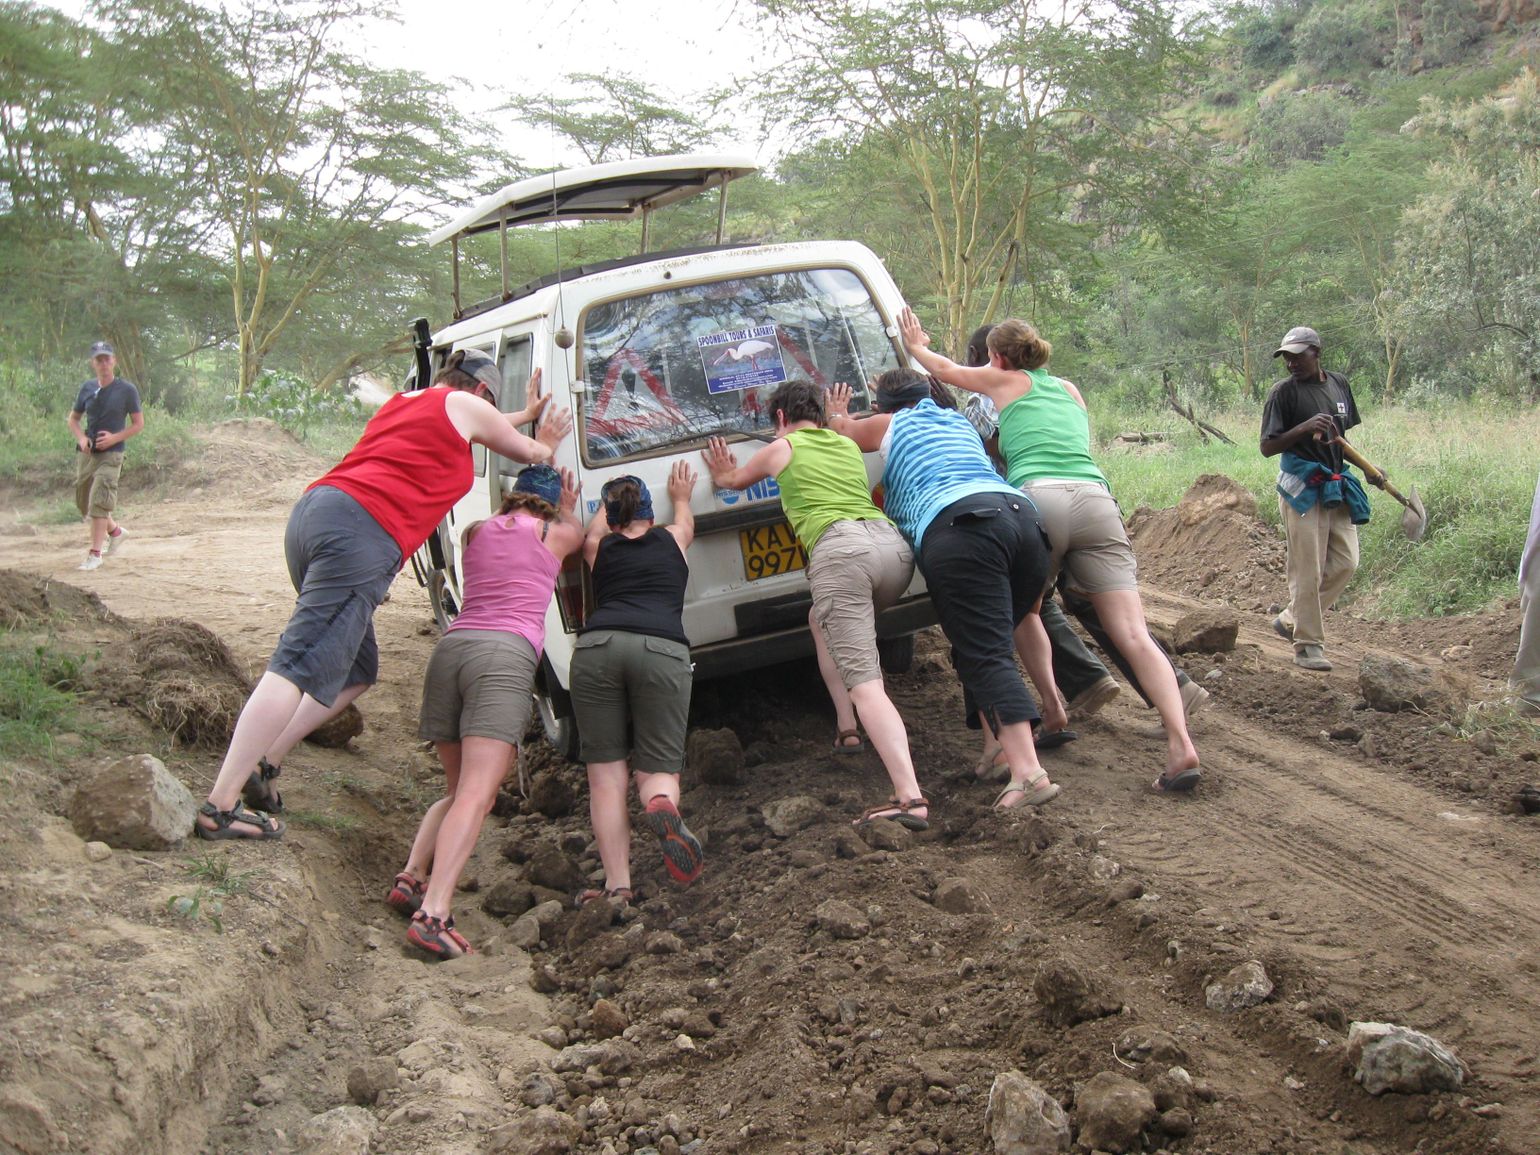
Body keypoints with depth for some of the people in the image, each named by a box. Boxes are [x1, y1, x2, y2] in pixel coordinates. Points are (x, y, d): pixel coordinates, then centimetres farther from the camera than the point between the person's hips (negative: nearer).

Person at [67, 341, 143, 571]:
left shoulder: (127, 390, -3)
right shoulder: (87, 389, 7)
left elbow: (138, 424, 0)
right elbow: (72, 419, 16)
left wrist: (115, 438, -15)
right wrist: (81, 437, -4)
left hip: (111, 454, -5)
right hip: (86, 453, 5)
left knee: (99, 501, -16)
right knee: (84, 503, 12)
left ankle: (95, 553, -12)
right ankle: (115, 532, 36)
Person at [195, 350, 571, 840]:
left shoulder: (403, 402, 32)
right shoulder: (464, 405, 11)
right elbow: (524, 450, 27)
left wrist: (527, 414, 61)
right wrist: (546, 446, 49)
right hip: (362, 532, -9)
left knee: (358, 670, 19)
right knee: (300, 668, -14)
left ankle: (262, 762, 12)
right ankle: (221, 806, -20)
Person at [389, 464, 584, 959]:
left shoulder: (476, 532, 24)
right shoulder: (556, 532, 14)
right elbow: (578, 534, 39)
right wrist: (567, 509, 56)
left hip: (451, 647, 5)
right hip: (507, 654, -5)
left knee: (457, 789, 20)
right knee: (476, 796, -15)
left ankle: (412, 877, 2)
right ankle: (433, 913, -29)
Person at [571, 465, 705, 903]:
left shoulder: (599, 548, 28)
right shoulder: (670, 539, 26)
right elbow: (685, 520, 53)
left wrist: (608, 501, 73)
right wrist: (681, 497, 72)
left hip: (596, 647, 1)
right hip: (663, 649, -1)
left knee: (606, 773, 2)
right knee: (657, 768, 4)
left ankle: (617, 884, -11)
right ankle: (663, 807, -33)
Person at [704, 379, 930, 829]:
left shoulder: (783, 448, 18)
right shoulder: (849, 445, 31)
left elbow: (732, 479, 37)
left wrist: (722, 474, 60)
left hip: (841, 550, -7)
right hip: (894, 544, 7)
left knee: (863, 681, -16)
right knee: (821, 618, 35)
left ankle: (910, 797, -31)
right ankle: (847, 727, 26)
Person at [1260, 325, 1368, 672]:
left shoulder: (1339, 384, 10)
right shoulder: (1283, 392, -7)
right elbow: (1267, 447, -11)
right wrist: (1304, 428, -25)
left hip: (1338, 486, 6)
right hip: (1302, 487, -6)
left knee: (1346, 562, 5)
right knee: (1307, 571, -5)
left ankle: (1292, 619, 19)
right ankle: (1307, 644, 3)